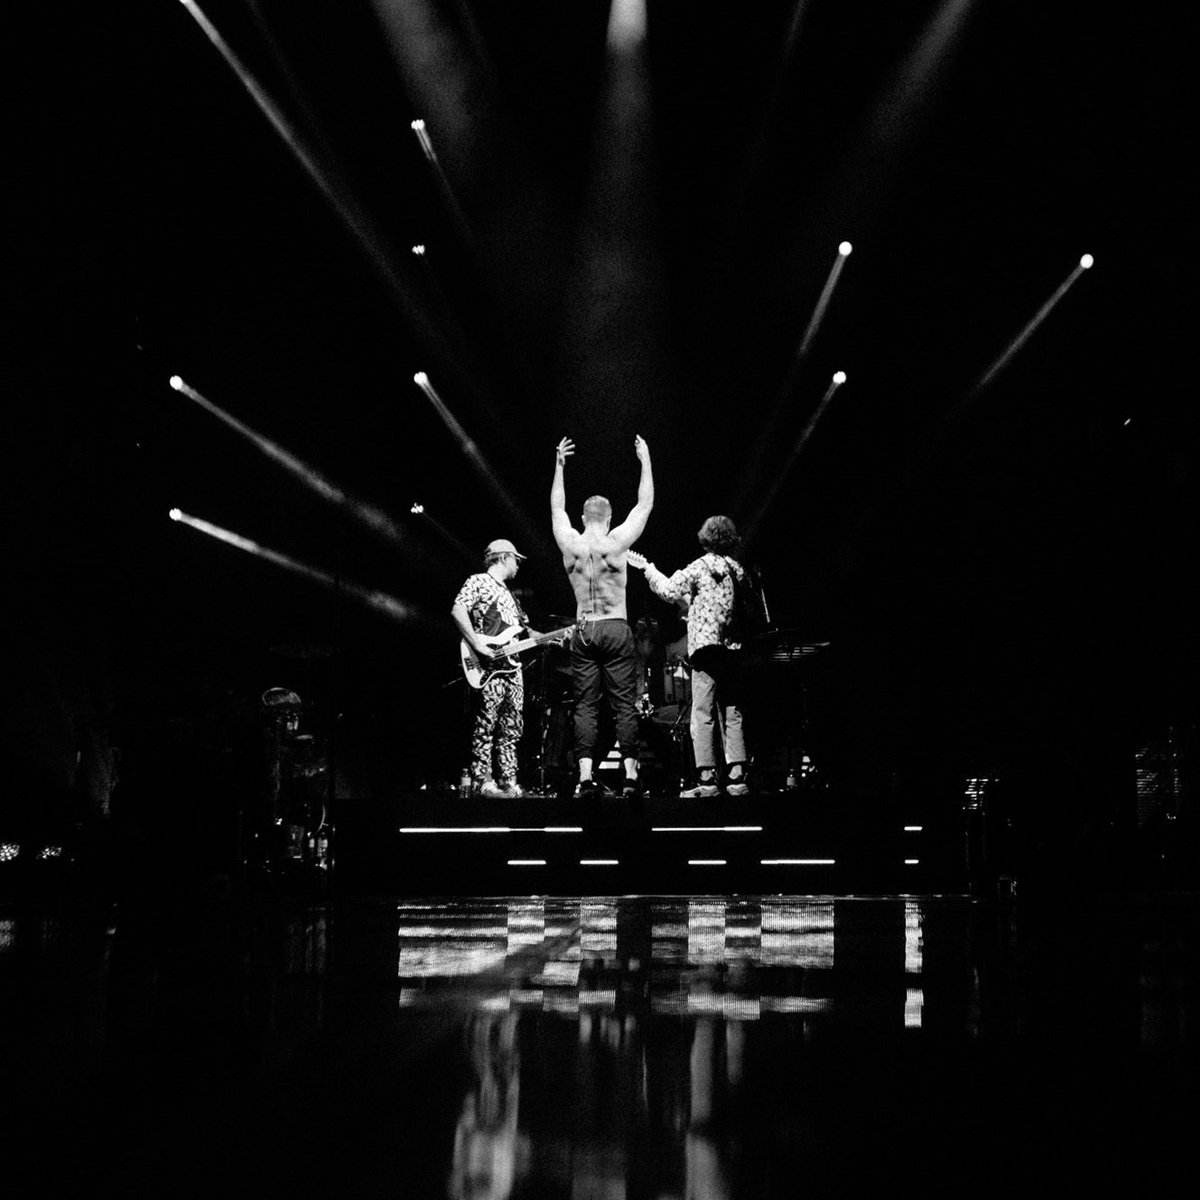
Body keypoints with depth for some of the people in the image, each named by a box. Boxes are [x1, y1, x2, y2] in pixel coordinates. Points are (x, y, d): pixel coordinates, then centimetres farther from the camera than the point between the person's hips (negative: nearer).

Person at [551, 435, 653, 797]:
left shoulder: (570, 544, 1)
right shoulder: (616, 542, -6)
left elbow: (557, 508, 19)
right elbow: (645, 504, 4)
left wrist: (559, 466, 26)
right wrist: (645, 461, 12)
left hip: (582, 632, 2)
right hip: (616, 630, -2)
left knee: (585, 706, 1)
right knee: (624, 705, -2)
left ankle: (585, 777, -9)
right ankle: (630, 777, -7)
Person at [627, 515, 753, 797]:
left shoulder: (699, 567, -3)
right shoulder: (736, 569, 11)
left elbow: (669, 591, -11)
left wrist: (648, 569, 3)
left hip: (706, 645, -5)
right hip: (733, 649, 5)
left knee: (703, 716, -5)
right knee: (732, 715, 8)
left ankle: (707, 780, -11)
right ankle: (737, 778, 3)